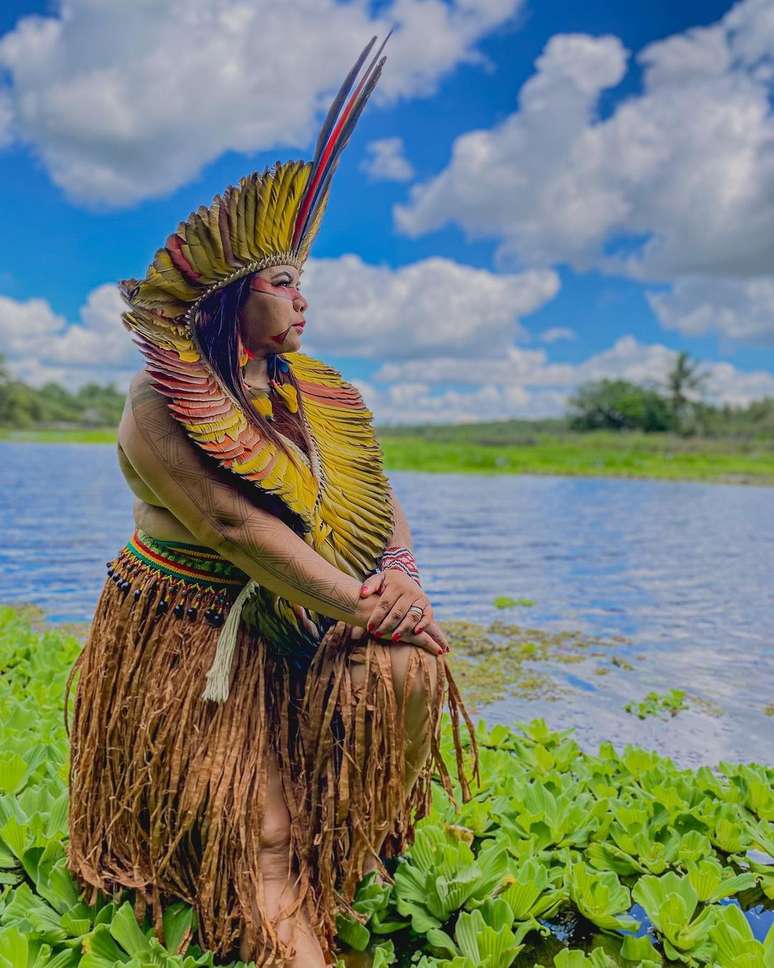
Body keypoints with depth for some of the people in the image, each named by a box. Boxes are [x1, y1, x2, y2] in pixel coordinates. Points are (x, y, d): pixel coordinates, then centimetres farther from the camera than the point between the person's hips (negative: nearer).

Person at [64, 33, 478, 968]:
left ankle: (363, 864, 1)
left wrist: (400, 574, -19)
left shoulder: (320, 399, 8)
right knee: (262, 836, -14)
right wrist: (356, 601, -26)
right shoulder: (160, 410, -13)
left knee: (411, 671, -19)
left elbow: (377, 497, 3)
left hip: (301, 625, 5)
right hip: (194, 637, -5)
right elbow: (232, 525, -23)